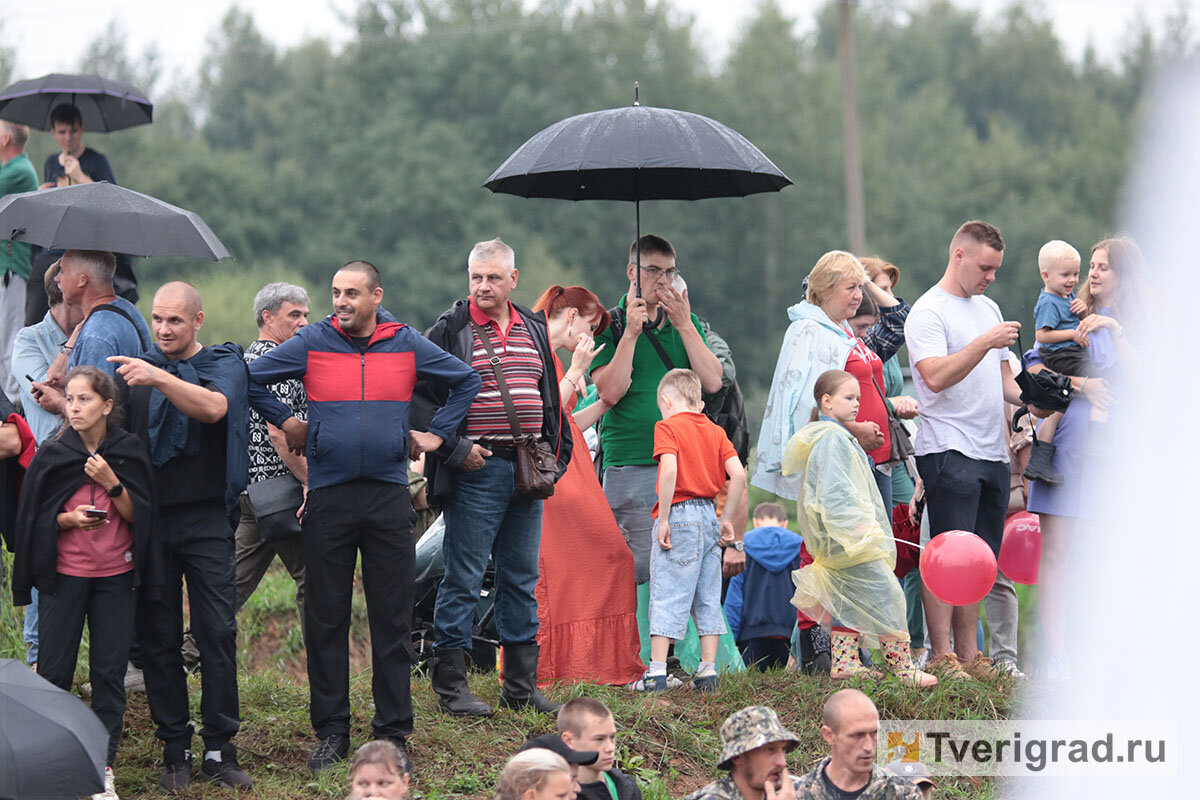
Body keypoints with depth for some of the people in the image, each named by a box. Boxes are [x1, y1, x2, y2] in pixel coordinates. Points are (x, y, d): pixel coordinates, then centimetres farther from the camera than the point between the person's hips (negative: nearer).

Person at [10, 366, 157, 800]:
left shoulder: (129, 451, 0)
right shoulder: (51, 455, -2)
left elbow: (138, 516, -2)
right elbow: (32, 518, 1)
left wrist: (112, 483, -16)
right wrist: (70, 519, -16)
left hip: (115, 575, 0)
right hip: (63, 574, 0)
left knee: (109, 670, 0)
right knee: (54, 669, -2)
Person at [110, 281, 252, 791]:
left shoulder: (224, 363, 4)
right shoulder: (136, 367, 12)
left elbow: (213, 407, -18)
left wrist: (158, 378, -30)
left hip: (205, 518, -2)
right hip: (148, 519, 2)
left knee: (217, 630, -6)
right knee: (158, 637, 1)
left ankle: (219, 748, -1)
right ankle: (174, 748, 7)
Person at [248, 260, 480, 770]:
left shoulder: (406, 345, 5)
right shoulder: (312, 342, 2)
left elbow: (466, 380, 19)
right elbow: (252, 379, 12)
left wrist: (437, 433, 12)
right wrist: (286, 423, 9)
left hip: (388, 493, 1)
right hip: (328, 494, 0)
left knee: (393, 618, 2)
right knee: (326, 618, 2)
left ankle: (392, 731, 9)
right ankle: (331, 732, 9)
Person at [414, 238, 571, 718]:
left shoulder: (534, 330, 14)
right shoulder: (450, 331, -3)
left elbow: (551, 399, 22)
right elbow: (422, 398, -6)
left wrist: (555, 455, 13)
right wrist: (455, 448, -12)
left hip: (527, 471, 6)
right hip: (476, 468, -6)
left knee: (522, 579, 9)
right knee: (463, 578, -5)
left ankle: (521, 686, 15)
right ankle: (450, 686, 0)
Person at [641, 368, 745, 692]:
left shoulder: (667, 426, -4)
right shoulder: (715, 431, 12)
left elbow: (669, 470, -20)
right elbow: (739, 475, 3)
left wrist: (663, 519, -16)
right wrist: (726, 519, 10)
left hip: (679, 514, -5)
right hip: (709, 515, 5)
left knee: (667, 595, -3)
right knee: (707, 597, 11)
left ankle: (657, 671, -4)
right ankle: (708, 670, 11)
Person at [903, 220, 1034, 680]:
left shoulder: (988, 309, 20)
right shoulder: (928, 312, -5)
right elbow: (936, 376, -18)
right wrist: (984, 343, -22)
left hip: (992, 453, 8)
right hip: (949, 451, -8)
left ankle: (968, 655, 10)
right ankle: (941, 657, -8)